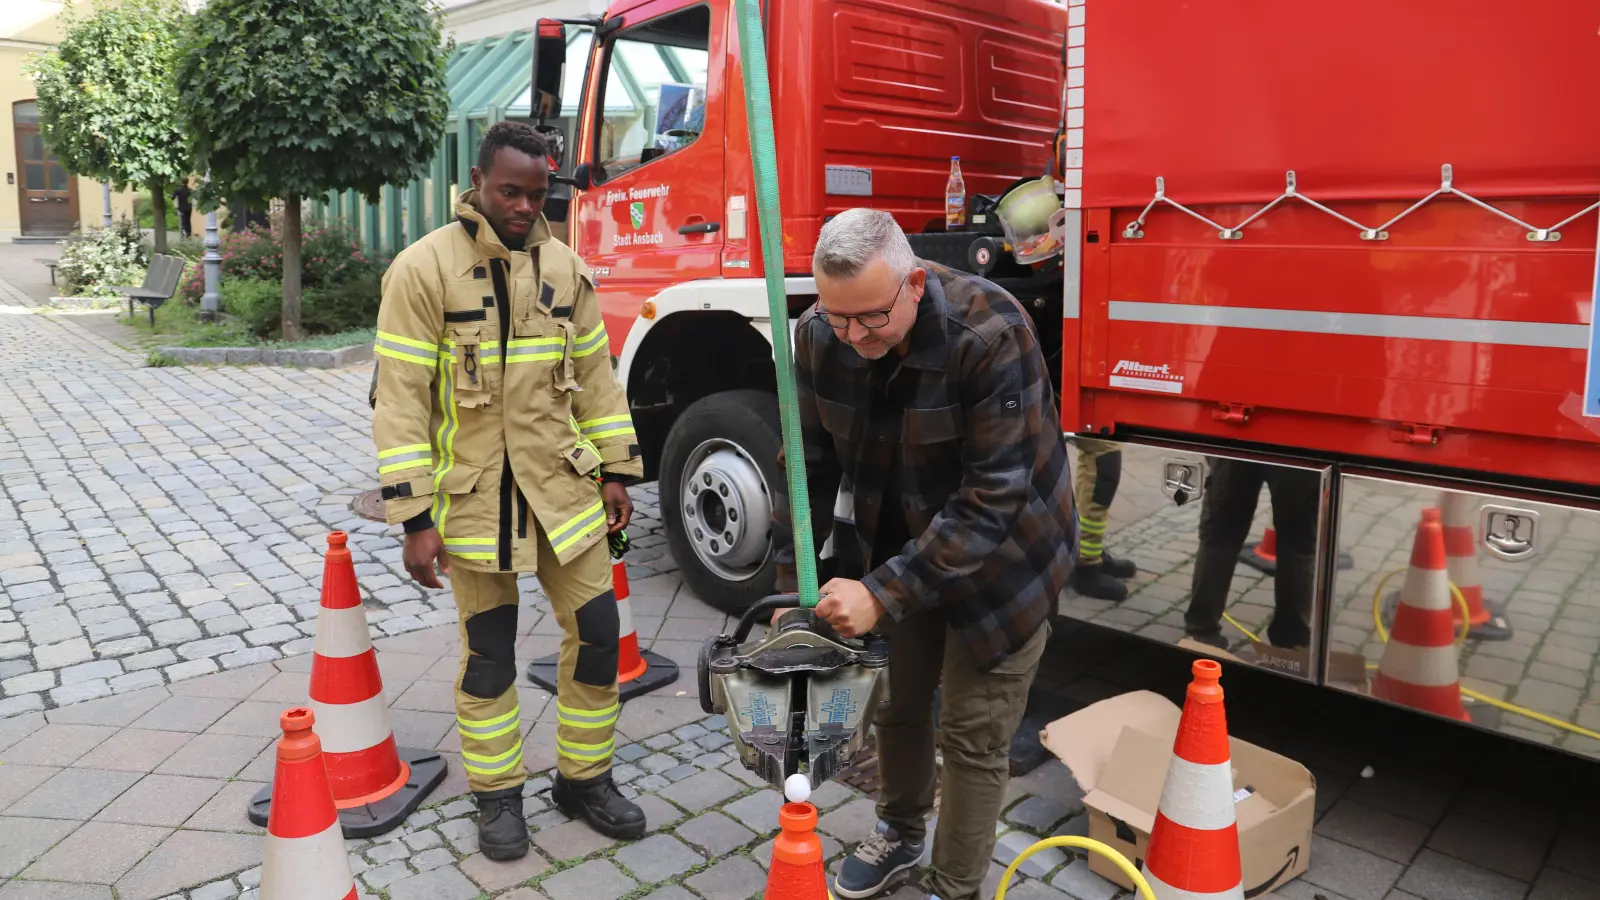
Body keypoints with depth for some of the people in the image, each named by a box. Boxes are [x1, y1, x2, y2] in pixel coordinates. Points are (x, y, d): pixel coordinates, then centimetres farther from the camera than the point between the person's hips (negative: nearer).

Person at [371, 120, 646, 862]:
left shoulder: (564, 266, 5)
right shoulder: (424, 269, -10)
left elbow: (596, 376, 11)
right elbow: (399, 400, -11)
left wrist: (616, 471, 8)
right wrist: (414, 519, -14)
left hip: (563, 486, 4)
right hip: (474, 493, -4)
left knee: (596, 630, 6)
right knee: (489, 651, 9)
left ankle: (584, 778, 26)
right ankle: (498, 795, 28)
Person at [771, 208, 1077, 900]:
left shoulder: (992, 335, -32)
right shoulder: (819, 336, -16)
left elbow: (992, 497, -32)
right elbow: (811, 466, -6)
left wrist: (883, 593, -33)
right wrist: (791, 584, -9)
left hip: (1001, 552, -5)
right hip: (902, 542, 5)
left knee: (973, 733, 3)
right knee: (896, 703, 19)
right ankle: (900, 831, 46)